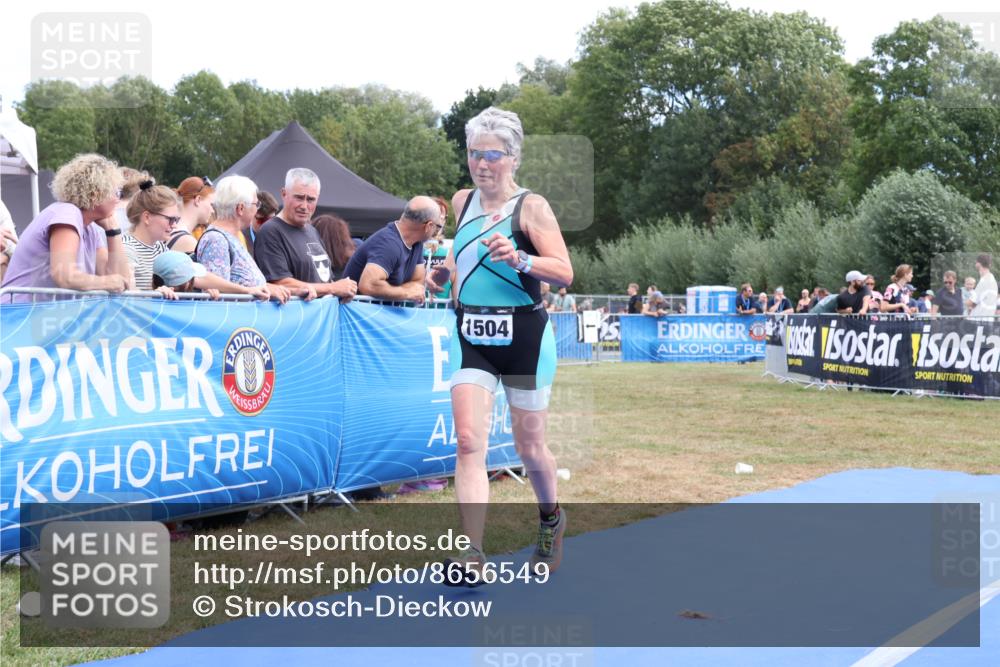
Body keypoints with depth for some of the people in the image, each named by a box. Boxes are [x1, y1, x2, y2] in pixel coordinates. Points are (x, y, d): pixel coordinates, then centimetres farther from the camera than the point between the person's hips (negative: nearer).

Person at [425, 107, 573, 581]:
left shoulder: (531, 207, -8)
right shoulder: (461, 202, 8)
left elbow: (565, 273, -16)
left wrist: (519, 259, -29)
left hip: (523, 337, -4)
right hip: (470, 337, 4)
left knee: (528, 446, 10)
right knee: (469, 441, -12)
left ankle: (551, 520, 39)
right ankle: (472, 554, -13)